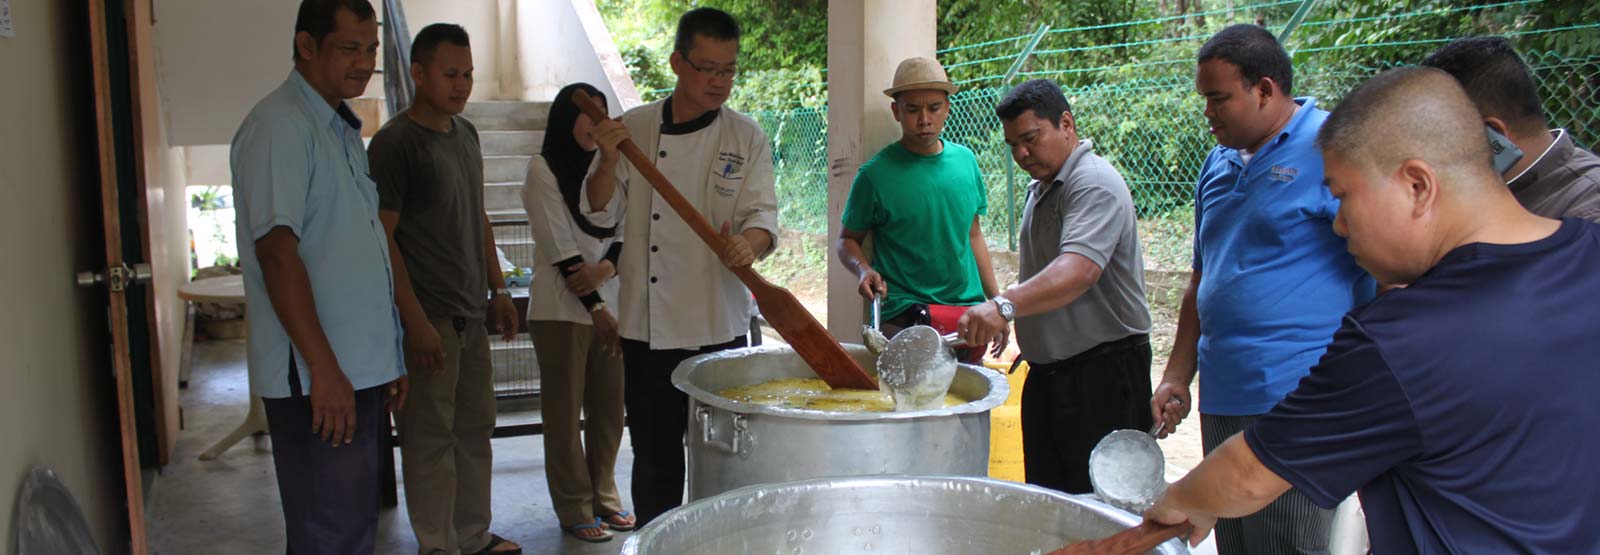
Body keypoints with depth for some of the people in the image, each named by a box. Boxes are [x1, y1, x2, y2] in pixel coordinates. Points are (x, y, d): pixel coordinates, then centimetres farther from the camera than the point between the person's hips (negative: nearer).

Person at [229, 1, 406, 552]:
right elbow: (277, 252, -19)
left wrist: (388, 360, 19)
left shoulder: (343, 129, 17)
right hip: (316, 378, -9)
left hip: (360, 368, 9)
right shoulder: (280, 126, -11)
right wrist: (323, 369, -22)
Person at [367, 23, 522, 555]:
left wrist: (498, 289, 16)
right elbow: (382, 237, -15)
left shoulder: (465, 132, 12)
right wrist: (415, 320, -18)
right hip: (429, 316, -8)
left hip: (472, 312, 8)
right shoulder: (394, 143, -12)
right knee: (431, 436, 1)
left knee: (475, 426, 14)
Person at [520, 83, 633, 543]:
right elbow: (559, 246, -11)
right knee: (566, 413, 3)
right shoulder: (543, 169, -6)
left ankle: (604, 495, 25)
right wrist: (596, 309, -11)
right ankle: (574, 507, 14)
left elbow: (623, 230, 7)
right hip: (563, 309, -5)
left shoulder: (605, 167, 11)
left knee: (609, 408, 11)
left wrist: (605, 268, -14)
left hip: (609, 302, 5)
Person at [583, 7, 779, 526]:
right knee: (654, 458, 10)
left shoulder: (747, 136, 2)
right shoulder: (633, 128, 4)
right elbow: (600, 211, 5)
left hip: (718, 324, -1)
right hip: (645, 325, 1)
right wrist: (608, 161, -14)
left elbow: (763, 215, -6)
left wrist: (747, 243, -28)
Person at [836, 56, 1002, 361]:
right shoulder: (876, 173, -7)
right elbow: (848, 239, 1)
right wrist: (863, 269, -19)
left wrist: (997, 302, 13)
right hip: (903, 318, -5)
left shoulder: (965, 159, 7)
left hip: (969, 310, 5)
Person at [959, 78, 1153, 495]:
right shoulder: (1040, 188, 16)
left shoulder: (1094, 184, -16)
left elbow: (1079, 269, -34)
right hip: (1046, 374, 9)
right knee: (1046, 499, 13)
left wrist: (1005, 304, -47)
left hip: (1102, 373, -9)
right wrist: (1009, 318, 15)